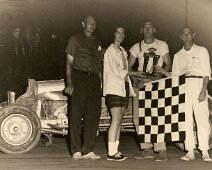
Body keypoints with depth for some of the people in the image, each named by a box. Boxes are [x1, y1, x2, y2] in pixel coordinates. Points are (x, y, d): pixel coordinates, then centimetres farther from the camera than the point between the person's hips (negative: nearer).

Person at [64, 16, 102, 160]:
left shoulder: (97, 42, 22)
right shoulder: (75, 39, 8)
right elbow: (69, 62, 1)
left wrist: (100, 84, 12)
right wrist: (69, 83, -10)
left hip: (94, 80, 5)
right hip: (79, 77, -5)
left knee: (93, 116, -1)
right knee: (76, 114, -6)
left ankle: (88, 150, 4)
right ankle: (76, 150, -3)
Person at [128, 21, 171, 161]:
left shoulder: (162, 45, 6)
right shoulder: (137, 47, 11)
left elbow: (168, 64, 3)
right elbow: (129, 66, 8)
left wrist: (160, 76, -15)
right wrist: (136, 82, -7)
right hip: (141, 84, 3)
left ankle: (161, 151, -12)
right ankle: (147, 149, 6)